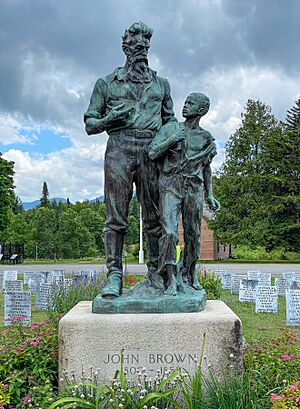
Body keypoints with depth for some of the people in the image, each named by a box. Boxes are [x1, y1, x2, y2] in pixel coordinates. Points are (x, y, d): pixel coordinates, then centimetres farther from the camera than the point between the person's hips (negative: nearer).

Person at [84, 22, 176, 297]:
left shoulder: (161, 84, 24)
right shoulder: (107, 83, 16)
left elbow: (169, 119, 26)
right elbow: (90, 124, 13)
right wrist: (109, 119, -7)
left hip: (151, 151, 2)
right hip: (119, 148, -2)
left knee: (154, 216, 0)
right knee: (116, 216, -6)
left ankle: (156, 270, 6)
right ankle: (114, 276, -4)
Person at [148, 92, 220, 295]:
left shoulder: (206, 137, 12)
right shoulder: (171, 128, 6)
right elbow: (152, 153, -1)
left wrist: (210, 195, 14)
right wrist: (172, 140, -12)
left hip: (194, 187, 3)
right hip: (171, 183, -2)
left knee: (193, 233, 5)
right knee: (170, 232, -15)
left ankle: (190, 274, 23)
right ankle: (171, 279, -8)